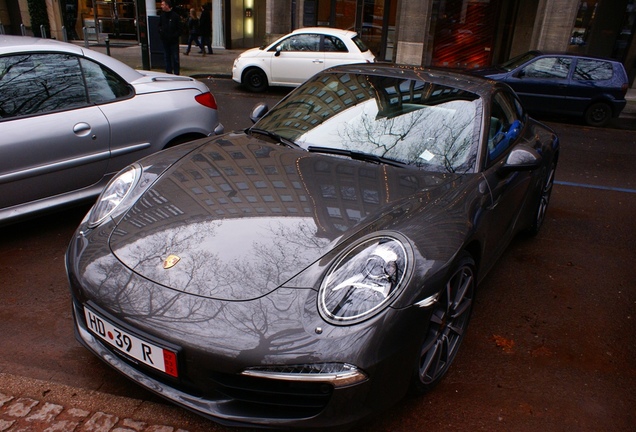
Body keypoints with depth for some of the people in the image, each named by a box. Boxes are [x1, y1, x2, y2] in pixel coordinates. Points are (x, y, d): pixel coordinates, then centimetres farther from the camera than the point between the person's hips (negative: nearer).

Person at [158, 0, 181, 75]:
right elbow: (160, 26, 20)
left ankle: (176, 73, 4)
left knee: (175, 58, -2)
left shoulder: (175, 15, -6)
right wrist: (161, 31, 0)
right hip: (165, 40, 5)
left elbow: (179, 29, -6)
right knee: (167, 57, 10)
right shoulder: (162, 15, 9)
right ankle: (168, 73, 17)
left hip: (174, 41, -5)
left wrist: (174, 36, -14)